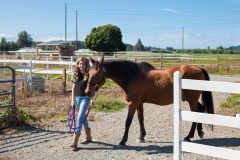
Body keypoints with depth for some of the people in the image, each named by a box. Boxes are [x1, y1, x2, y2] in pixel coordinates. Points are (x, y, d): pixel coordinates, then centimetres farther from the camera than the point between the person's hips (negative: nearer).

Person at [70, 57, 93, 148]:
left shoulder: (88, 75, -6)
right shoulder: (76, 75, 7)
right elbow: (73, 88, 9)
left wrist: (92, 99, -13)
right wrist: (73, 100, 5)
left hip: (85, 98, -6)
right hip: (77, 98, 6)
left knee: (80, 118, -12)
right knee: (83, 117, 16)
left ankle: (75, 142, -13)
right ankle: (88, 137, 31)